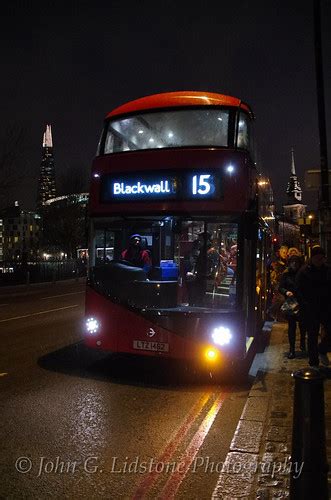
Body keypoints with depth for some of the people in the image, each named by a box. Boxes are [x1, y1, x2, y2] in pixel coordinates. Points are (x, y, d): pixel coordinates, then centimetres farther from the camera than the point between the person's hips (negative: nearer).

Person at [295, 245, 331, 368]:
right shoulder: (304, 271, -6)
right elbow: (298, 290, -6)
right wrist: (305, 305, -14)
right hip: (310, 310, -3)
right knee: (313, 336, 4)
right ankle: (314, 363, 17)